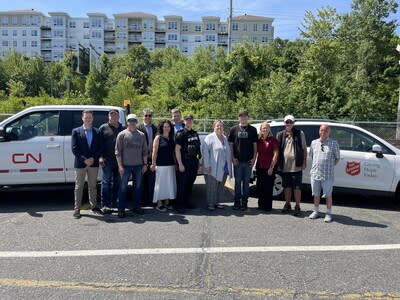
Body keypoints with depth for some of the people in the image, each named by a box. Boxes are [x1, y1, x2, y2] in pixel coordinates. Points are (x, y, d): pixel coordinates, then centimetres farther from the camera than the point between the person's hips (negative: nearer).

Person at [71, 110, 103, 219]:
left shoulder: (97, 132, 7)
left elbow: (100, 147, 4)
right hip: (80, 164, -2)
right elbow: (74, 148, -6)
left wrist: (93, 158, -10)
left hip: (93, 163, 2)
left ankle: (94, 206, 23)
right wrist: (84, 159, -14)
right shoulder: (76, 131, 0)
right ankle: (77, 209, 11)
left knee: (93, 186, 12)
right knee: (79, 187, 4)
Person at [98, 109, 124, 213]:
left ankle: (114, 202, 22)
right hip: (107, 159, -3)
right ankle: (105, 205, 3)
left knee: (117, 182, 10)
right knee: (106, 182, -1)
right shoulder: (103, 128, 3)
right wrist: (100, 157, -8)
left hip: (119, 160, 3)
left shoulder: (123, 129, 10)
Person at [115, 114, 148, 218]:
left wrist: (145, 164, 6)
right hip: (126, 165, -3)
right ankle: (121, 209, 9)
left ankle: (136, 206, 23)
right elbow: (118, 151, -4)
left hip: (139, 165, 4)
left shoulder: (141, 135, 9)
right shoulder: (122, 134, -2)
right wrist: (120, 165, -10)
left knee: (138, 186, 11)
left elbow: (145, 151, 12)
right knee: (123, 187, 1)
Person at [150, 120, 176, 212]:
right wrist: (153, 164, -11)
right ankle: (159, 204, 9)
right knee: (160, 184, 1)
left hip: (171, 165, 6)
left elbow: (173, 152, 13)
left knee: (170, 184, 10)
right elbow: (154, 152, -7)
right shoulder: (158, 138, -4)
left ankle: (167, 202, 22)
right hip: (161, 165, -5)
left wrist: (175, 163, 10)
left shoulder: (171, 138, 11)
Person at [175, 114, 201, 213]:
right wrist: (180, 164, -16)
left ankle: (187, 202, 24)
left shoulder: (195, 133, 13)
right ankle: (179, 205, 3)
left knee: (190, 184, 12)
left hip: (194, 162, 7)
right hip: (184, 162, -6)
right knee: (182, 184, -4)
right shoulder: (181, 133, -7)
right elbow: (177, 149, -12)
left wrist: (198, 158, 12)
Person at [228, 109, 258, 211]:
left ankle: (244, 203, 14)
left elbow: (255, 145, 6)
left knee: (246, 182, 7)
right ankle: (237, 202, 15)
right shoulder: (234, 129, 4)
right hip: (237, 161, 0)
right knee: (237, 182, 6)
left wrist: (254, 158, -3)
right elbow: (231, 144, 5)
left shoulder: (253, 129, 5)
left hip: (248, 161, 0)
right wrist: (233, 157, -4)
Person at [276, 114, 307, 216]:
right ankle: (287, 205, 27)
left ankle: (297, 206, 14)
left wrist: (304, 162, -2)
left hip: (296, 166, -2)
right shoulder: (280, 135, 7)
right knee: (286, 187, 13)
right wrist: (278, 164, 6)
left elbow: (304, 149, 4)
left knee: (297, 187, 2)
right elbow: (277, 150, 10)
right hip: (284, 167, 3)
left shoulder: (300, 134, 2)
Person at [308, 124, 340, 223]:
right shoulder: (314, 143, 9)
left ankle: (329, 213, 16)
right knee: (316, 194, 13)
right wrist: (316, 166, 9)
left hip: (328, 174, -3)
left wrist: (330, 166, -1)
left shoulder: (333, 143, -1)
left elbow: (337, 158, 5)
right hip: (315, 173, 3)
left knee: (328, 195, 5)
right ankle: (316, 211, 27)